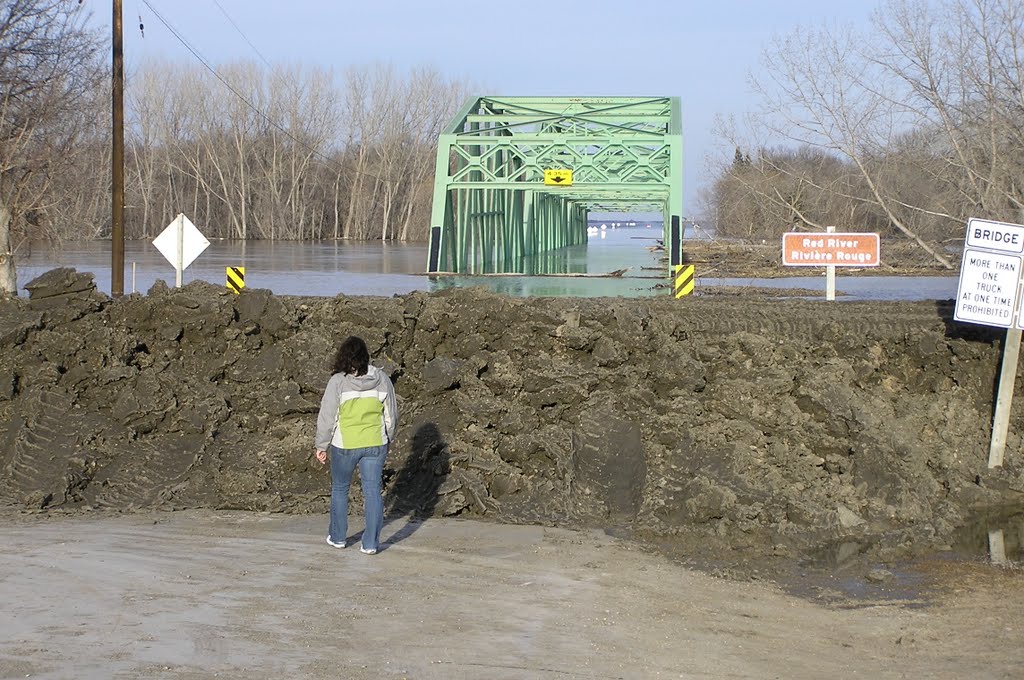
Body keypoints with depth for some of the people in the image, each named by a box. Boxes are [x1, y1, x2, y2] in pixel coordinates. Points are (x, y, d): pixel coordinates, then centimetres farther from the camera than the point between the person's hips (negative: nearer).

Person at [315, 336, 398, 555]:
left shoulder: (338, 381, -13)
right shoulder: (381, 379, -3)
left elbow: (327, 417, -9)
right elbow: (391, 415, 6)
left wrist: (322, 446, 2)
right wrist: (388, 440, 20)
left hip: (345, 446, -2)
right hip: (375, 444, 2)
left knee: (339, 489, 16)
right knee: (372, 491, 6)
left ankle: (338, 537, 26)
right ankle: (371, 543, 5)